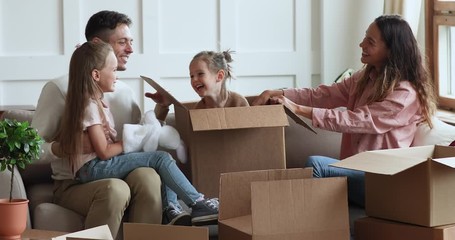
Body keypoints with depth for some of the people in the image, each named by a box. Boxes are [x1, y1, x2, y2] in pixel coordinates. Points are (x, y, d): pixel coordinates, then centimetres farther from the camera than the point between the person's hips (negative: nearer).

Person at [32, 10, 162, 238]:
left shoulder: (125, 91, 17)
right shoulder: (59, 88, 0)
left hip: (119, 176, 4)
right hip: (72, 184, -4)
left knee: (147, 176, -31)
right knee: (115, 189, -37)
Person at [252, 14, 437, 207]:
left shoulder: (406, 94, -13)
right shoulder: (365, 78, 13)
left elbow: (356, 120, -20)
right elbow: (324, 95, 7)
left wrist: (298, 109, -21)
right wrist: (277, 94, -7)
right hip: (356, 171, 7)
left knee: (316, 164, -26)